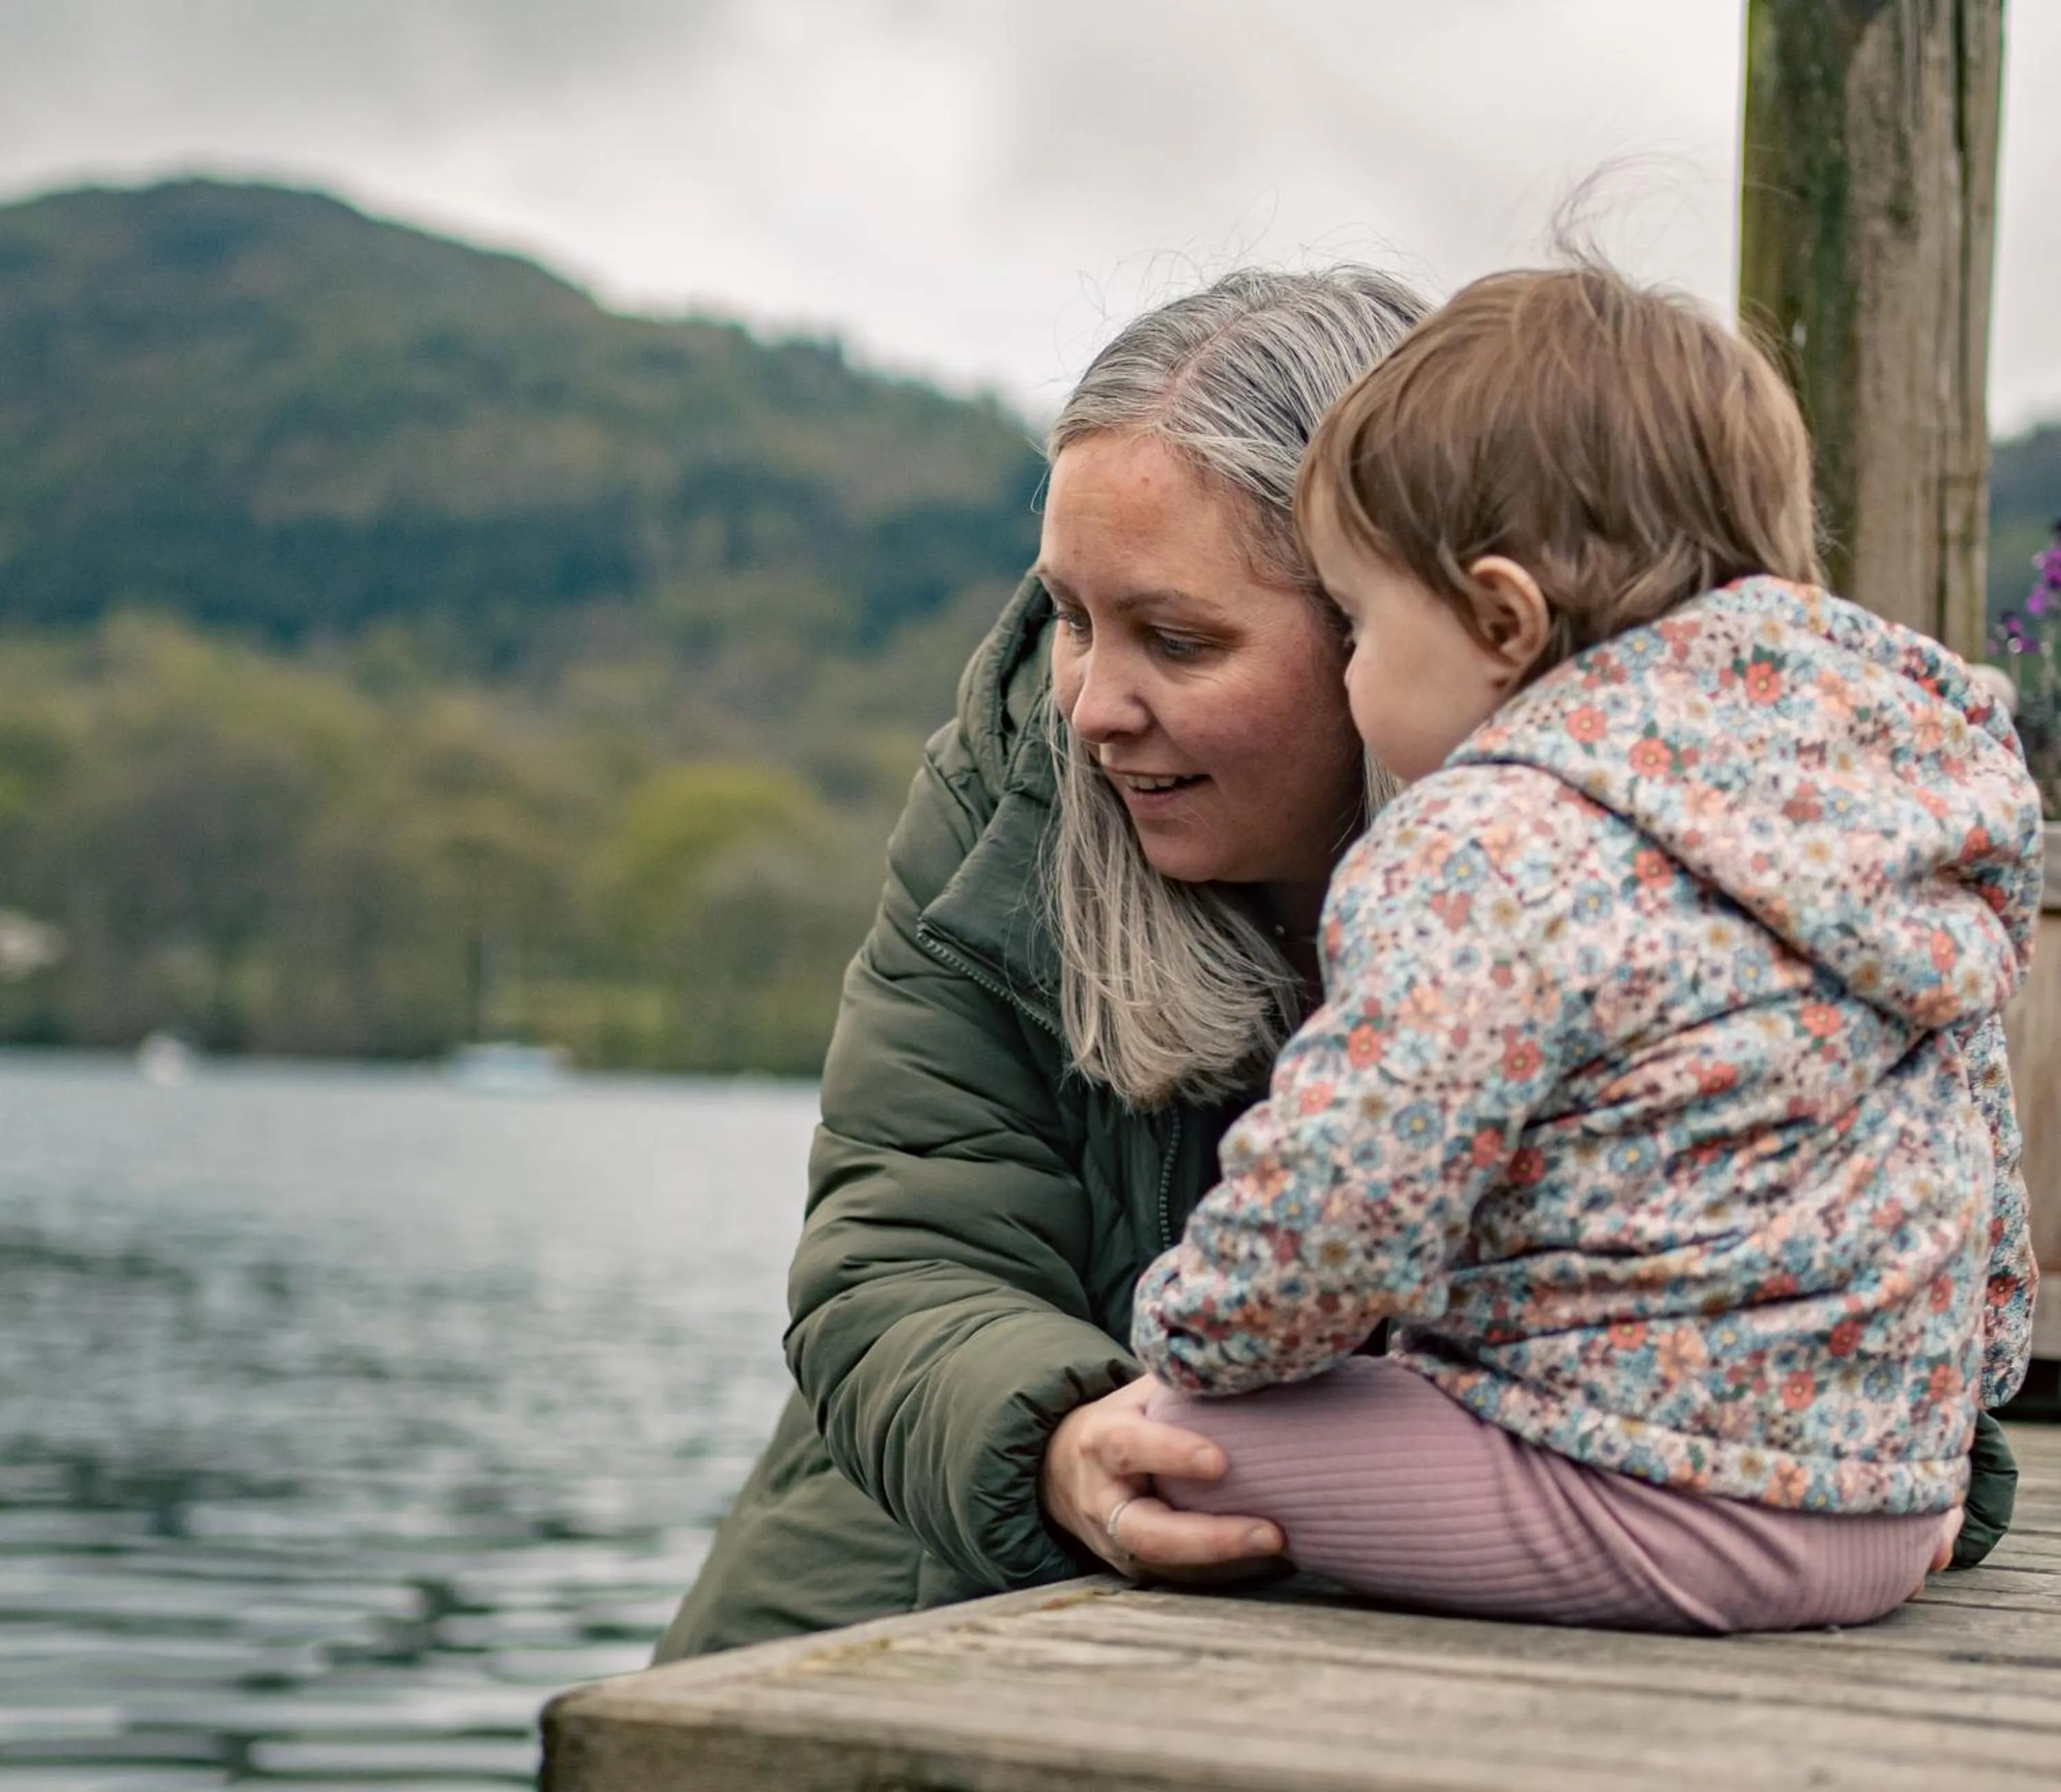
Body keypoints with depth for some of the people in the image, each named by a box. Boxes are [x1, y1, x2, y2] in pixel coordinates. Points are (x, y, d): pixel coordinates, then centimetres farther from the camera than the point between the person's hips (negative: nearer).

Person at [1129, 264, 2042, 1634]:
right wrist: (1931, 1443, 33)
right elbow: (1985, 1145, 19)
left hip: (1649, 1497, -9)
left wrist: (1188, 1334, 1)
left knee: (1152, 1432, -7)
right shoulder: (1900, 764, 10)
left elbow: (1328, 1225, -22)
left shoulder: (1492, 853, -19)